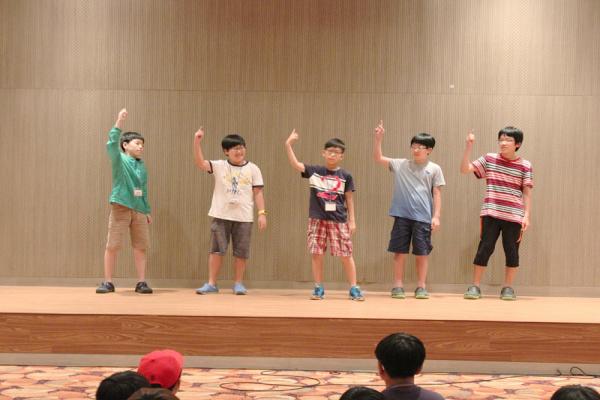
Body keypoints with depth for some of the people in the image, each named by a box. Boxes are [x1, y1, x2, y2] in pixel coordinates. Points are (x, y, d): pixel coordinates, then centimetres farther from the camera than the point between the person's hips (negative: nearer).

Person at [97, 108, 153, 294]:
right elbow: (112, 145, -21)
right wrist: (119, 123, -31)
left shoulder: (142, 166, 13)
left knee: (140, 247, 4)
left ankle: (141, 283, 10)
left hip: (139, 210, 5)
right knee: (112, 246, -1)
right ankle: (108, 282, 8)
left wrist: (147, 211, 15)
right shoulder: (119, 160, -1)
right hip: (120, 208, -5)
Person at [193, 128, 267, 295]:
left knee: (241, 252, 5)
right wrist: (197, 141, -23)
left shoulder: (252, 168, 3)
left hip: (244, 218, 0)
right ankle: (211, 283, 10)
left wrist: (262, 213, -4)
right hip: (221, 216, 0)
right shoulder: (219, 166, 2)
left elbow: (258, 192, 4)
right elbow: (200, 163, -12)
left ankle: (238, 283, 18)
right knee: (216, 250, 3)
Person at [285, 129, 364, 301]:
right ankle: (318, 288, 14)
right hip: (317, 219, 1)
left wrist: (352, 220, 3)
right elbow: (295, 164, -7)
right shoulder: (314, 171, 3)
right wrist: (288, 144, -16)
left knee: (346, 255, -1)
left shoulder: (345, 176, 2)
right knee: (316, 254, 3)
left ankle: (354, 288, 7)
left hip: (339, 221, -1)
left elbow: (349, 199, 6)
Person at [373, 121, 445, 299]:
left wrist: (436, 216, -4)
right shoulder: (400, 165, 8)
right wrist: (378, 138, -6)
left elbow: (437, 194, 3)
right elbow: (378, 158, 6)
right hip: (402, 215, 1)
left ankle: (421, 287, 12)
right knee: (399, 251, 2)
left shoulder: (434, 169, 4)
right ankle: (398, 286, 10)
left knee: (422, 252, 3)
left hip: (423, 217, -1)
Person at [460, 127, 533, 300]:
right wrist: (469, 145, -6)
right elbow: (465, 169, 2)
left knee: (511, 251, 4)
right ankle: (475, 286, 5)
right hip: (491, 214, 0)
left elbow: (527, 193, 3)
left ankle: (508, 288, 16)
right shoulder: (489, 159, 5)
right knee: (485, 248, -2)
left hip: (514, 216, 0)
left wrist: (527, 215, -6)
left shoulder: (525, 166, 3)